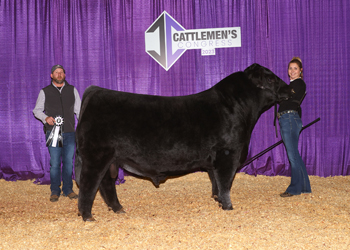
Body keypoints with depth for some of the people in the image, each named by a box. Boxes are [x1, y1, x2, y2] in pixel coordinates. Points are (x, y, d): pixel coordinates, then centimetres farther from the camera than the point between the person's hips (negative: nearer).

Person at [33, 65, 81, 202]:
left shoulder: (72, 90, 11)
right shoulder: (45, 92, 7)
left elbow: (79, 110, 13)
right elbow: (37, 110, 11)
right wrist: (46, 118, -9)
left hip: (70, 133, 2)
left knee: (68, 162, 3)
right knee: (55, 163, -3)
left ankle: (68, 189, 14)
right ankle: (55, 191, 6)